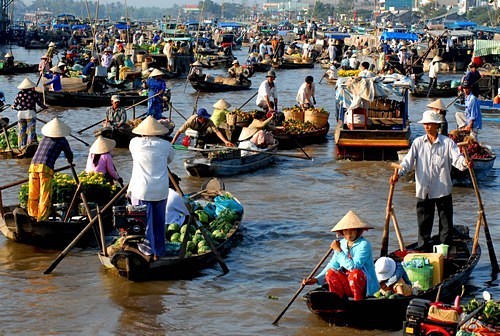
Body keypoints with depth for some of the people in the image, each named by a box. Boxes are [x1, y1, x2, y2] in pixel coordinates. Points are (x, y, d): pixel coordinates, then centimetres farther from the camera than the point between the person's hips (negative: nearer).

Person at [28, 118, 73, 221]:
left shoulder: (44, 138, 23)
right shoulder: (62, 140, 10)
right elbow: (69, 154, 23)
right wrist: (70, 161, 47)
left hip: (33, 165, 5)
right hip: (46, 167, -5)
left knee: (33, 194, 10)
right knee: (45, 195, -1)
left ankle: (32, 216, 17)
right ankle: (42, 219, -3)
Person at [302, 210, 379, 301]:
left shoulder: (364, 244, -14)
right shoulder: (341, 243, 6)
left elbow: (353, 266, -24)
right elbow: (332, 265, 8)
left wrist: (339, 251, -20)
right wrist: (316, 279, -4)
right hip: (348, 285, 5)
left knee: (355, 273, -35)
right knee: (331, 273, -18)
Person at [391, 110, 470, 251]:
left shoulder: (447, 143, -2)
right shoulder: (418, 143, 4)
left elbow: (457, 158, -14)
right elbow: (408, 160, -4)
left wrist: (464, 163, -37)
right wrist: (398, 173, -21)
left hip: (443, 189, -2)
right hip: (423, 189, 2)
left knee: (446, 222, 5)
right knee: (423, 221, 9)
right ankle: (424, 249, 20)